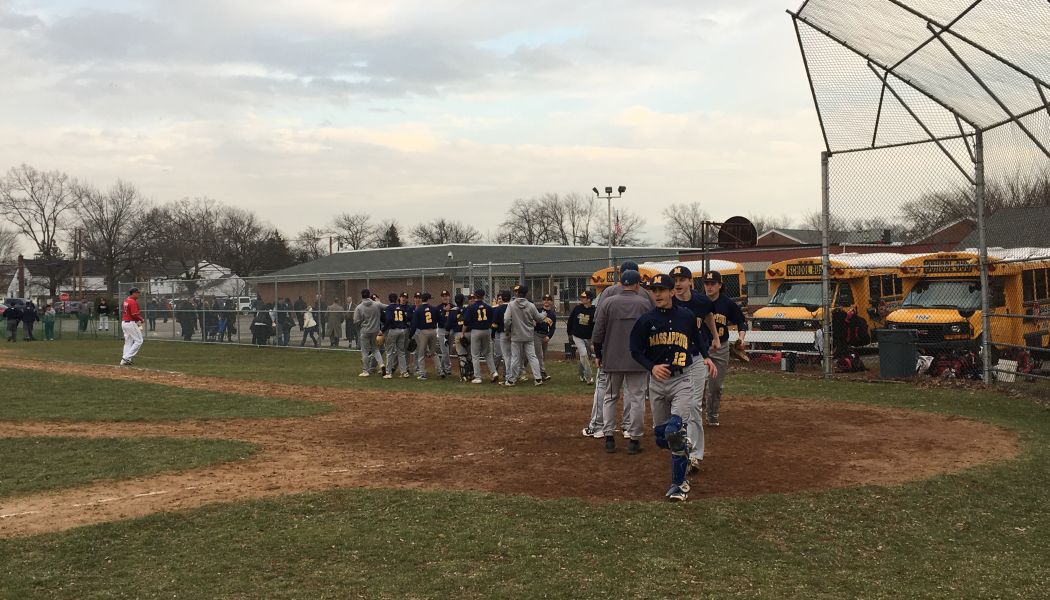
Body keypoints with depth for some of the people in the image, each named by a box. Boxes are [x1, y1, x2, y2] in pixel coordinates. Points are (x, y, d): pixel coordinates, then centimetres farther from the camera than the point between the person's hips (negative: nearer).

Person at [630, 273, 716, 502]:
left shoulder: (687, 316, 0)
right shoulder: (646, 320, -1)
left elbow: (696, 337, 20)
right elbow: (636, 351, 3)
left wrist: (706, 356, 7)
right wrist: (651, 366, -14)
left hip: (682, 381, -2)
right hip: (657, 382, 2)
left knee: (675, 430, -17)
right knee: (661, 437, 7)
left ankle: (679, 484, -6)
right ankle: (684, 446, 42)